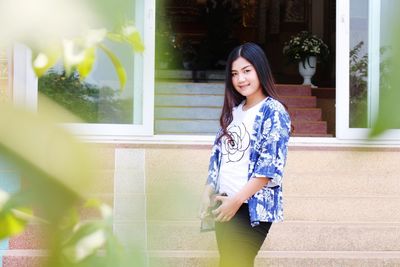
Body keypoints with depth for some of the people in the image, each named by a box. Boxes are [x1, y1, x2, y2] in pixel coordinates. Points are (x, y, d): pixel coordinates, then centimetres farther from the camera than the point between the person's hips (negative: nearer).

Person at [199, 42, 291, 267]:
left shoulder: (273, 111, -8)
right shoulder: (233, 111, 15)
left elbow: (271, 165, -15)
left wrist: (237, 200, -18)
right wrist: (208, 193, 6)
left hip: (253, 208, -7)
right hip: (224, 206, 7)